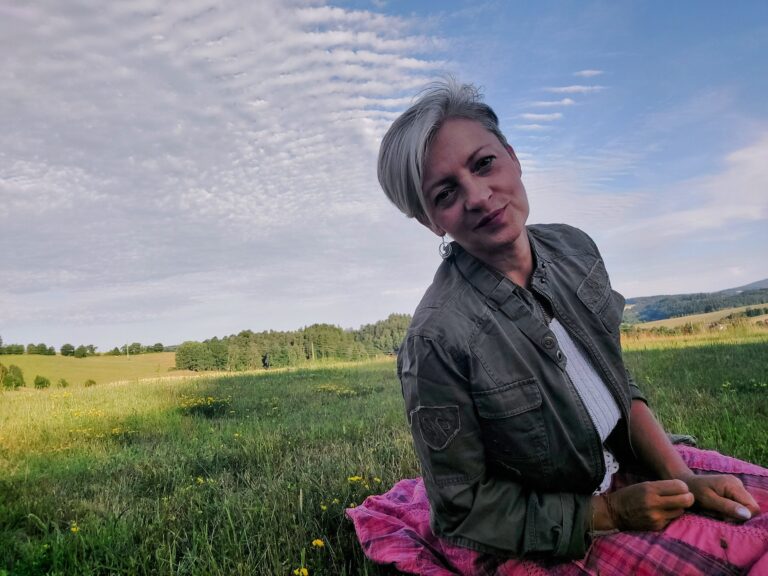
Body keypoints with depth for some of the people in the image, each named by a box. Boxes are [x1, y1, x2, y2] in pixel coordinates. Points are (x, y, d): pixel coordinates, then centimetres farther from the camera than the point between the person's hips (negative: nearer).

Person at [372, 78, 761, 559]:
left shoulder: (573, 248, -8)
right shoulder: (437, 338, -27)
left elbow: (618, 383, 4)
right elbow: (463, 511, -17)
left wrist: (682, 477, -6)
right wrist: (611, 513, -18)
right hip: (551, 545, -6)